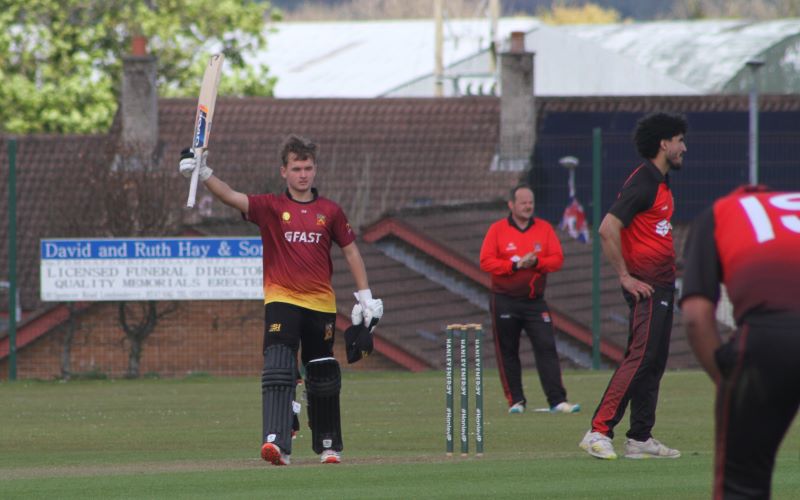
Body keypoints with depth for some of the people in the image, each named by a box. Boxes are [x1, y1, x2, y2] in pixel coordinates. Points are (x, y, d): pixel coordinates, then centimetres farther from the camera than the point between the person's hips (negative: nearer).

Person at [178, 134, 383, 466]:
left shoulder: (330, 211, 7)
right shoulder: (270, 207, 0)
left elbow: (350, 251, 15)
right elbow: (232, 197, -14)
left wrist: (365, 296, 11)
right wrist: (203, 173, -31)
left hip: (321, 303, 2)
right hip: (281, 300, -2)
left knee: (323, 381, 12)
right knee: (277, 371, -20)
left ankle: (328, 445, 28)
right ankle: (276, 442, -30)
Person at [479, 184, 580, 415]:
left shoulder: (544, 228, 7)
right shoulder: (497, 229, 0)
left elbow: (557, 259, 1)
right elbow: (486, 261, -8)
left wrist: (536, 262, -17)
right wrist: (515, 265, -17)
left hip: (535, 301, 1)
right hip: (505, 302, -1)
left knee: (546, 348, -8)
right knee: (507, 352, 2)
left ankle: (557, 400, -12)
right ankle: (516, 401, 10)